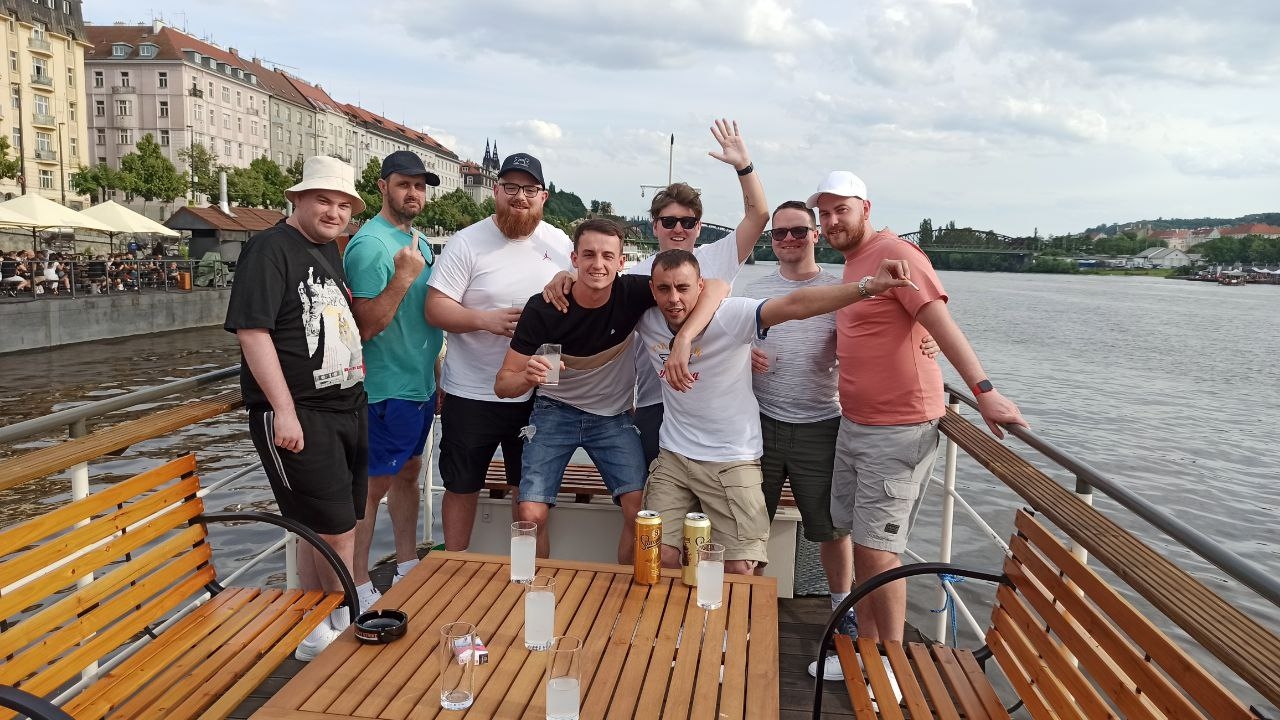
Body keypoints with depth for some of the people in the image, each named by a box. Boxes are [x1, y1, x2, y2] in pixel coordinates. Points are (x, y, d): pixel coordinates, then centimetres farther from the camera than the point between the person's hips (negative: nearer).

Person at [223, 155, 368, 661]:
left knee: (319, 529, 16)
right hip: (297, 415, -8)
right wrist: (283, 410, -21)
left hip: (346, 410, 9)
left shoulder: (329, 251, 16)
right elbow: (251, 329, -18)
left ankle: (311, 630, 30)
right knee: (336, 532, -4)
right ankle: (341, 626, 17)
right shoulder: (270, 249, -11)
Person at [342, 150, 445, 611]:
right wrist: (403, 275, -29)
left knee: (408, 473, 18)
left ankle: (408, 568, 31)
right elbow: (365, 326, -21)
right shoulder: (370, 244, -17)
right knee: (374, 486, 0)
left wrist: (437, 378, 19)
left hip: (420, 384, 9)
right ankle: (359, 589, 13)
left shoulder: (418, 241, 11)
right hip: (387, 388, -9)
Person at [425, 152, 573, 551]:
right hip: (470, 393, -3)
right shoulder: (467, 242, -8)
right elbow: (435, 308, -11)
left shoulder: (560, 244, 3)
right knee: (462, 487, 12)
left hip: (536, 394, 3)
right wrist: (485, 319, -26)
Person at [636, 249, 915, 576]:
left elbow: (795, 305, -31)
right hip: (673, 457, 4)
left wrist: (868, 286, -41)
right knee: (659, 560, -1)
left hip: (731, 460, -3)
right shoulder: (645, 320, -3)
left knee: (739, 570, -3)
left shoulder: (728, 315, -18)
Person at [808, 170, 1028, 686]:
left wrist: (983, 390, -33)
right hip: (854, 424, 9)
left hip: (897, 431, -9)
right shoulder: (852, 263, 14)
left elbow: (943, 324, -24)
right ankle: (867, 650, 28)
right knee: (861, 541, 14)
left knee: (876, 549, -4)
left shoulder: (895, 254, -14)